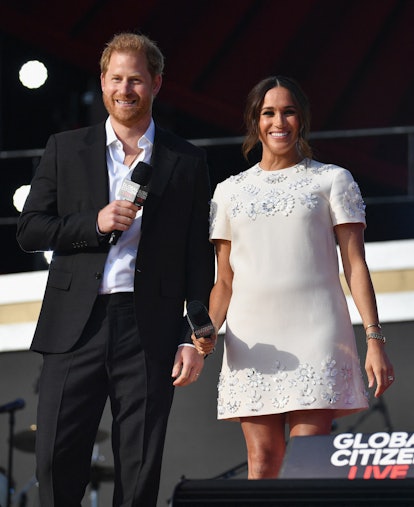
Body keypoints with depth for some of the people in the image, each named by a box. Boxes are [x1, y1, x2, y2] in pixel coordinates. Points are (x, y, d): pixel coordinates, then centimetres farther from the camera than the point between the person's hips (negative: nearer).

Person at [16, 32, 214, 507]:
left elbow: (199, 260, 6)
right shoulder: (65, 149, 11)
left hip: (149, 332, -1)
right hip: (76, 326, 1)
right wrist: (94, 223, -9)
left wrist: (194, 338, -2)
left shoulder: (187, 162, 9)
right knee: (57, 460, -4)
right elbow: (29, 230, 7)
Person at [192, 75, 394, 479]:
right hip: (252, 339, 3)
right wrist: (209, 327, -3)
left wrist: (374, 339, -6)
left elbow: (355, 265, 4)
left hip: (315, 337, -3)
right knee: (263, 457, -3)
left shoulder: (332, 180, 10)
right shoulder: (230, 191, 17)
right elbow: (225, 279, 16)